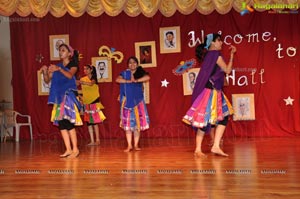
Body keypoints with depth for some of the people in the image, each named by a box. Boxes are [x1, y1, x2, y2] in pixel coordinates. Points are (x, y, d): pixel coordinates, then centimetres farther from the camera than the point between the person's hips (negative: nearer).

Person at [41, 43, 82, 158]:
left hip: (69, 96, -6)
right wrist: (45, 72, -7)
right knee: (61, 123, 1)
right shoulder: (56, 66, 17)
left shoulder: (73, 64, 2)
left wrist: (59, 69, -32)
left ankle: (75, 149, -2)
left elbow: (70, 75, -18)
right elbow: (47, 80, 12)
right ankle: (68, 149, 7)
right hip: (59, 97, 6)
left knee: (68, 122, -11)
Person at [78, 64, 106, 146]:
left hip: (94, 102, -4)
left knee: (95, 122, -5)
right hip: (86, 102, 4)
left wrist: (81, 82, -38)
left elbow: (91, 83, -26)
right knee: (89, 122, 3)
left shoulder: (93, 78, -4)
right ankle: (92, 141, 8)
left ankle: (97, 140, 2)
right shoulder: (83, 79, 8)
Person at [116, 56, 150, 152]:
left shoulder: (140, 72, 4)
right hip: (127, 101, 0)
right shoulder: (124, 73, 6)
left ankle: (136, 145, 9)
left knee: (137, 123, 0)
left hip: (138, 101, 0)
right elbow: (117, 79, -12)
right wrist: (129, 81, -21)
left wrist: (136, 80, -19)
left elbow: (147, 77, -17)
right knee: (127, 123, -1)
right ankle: (129, 145, 5)